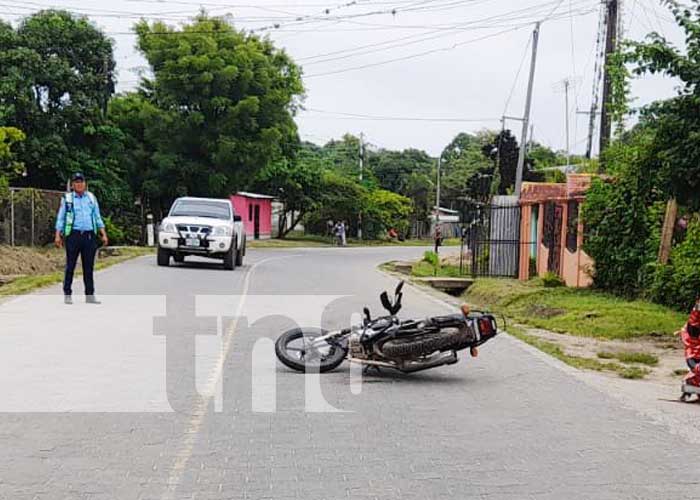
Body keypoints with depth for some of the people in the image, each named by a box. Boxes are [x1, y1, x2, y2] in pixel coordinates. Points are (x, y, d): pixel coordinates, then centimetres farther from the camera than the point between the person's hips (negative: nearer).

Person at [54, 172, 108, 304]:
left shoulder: (91, 198, 14)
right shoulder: (67, 198, 6)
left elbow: (98, 217, 16)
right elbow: (61, 218, 6)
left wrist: (103, 234, 8)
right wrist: (58, 236, -4)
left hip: (89, 235, 3)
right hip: (73, 234, -2)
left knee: (89, 267, 4)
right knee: (70, 266, -1)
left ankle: (90, 295, 8)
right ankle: (67, 295, 7)